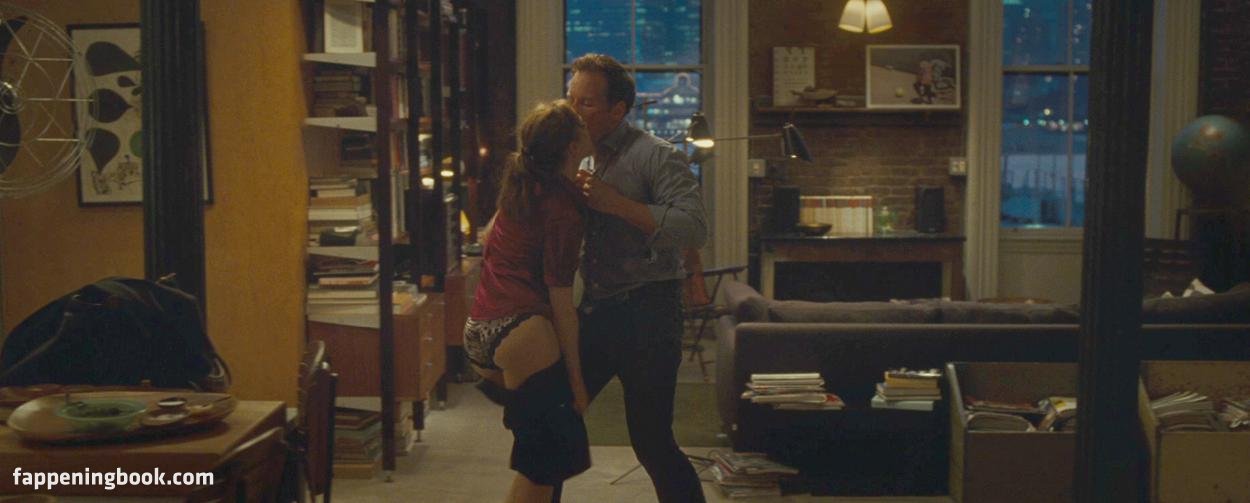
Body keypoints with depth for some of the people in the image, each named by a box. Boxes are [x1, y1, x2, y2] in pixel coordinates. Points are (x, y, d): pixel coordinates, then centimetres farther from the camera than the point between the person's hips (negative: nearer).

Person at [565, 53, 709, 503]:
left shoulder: (656, 156, -9)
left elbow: (694, 229, -23)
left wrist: (616, 203, -23)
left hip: (647, 313, -7)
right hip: (594, 311, 7)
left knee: (651, 440, -5)